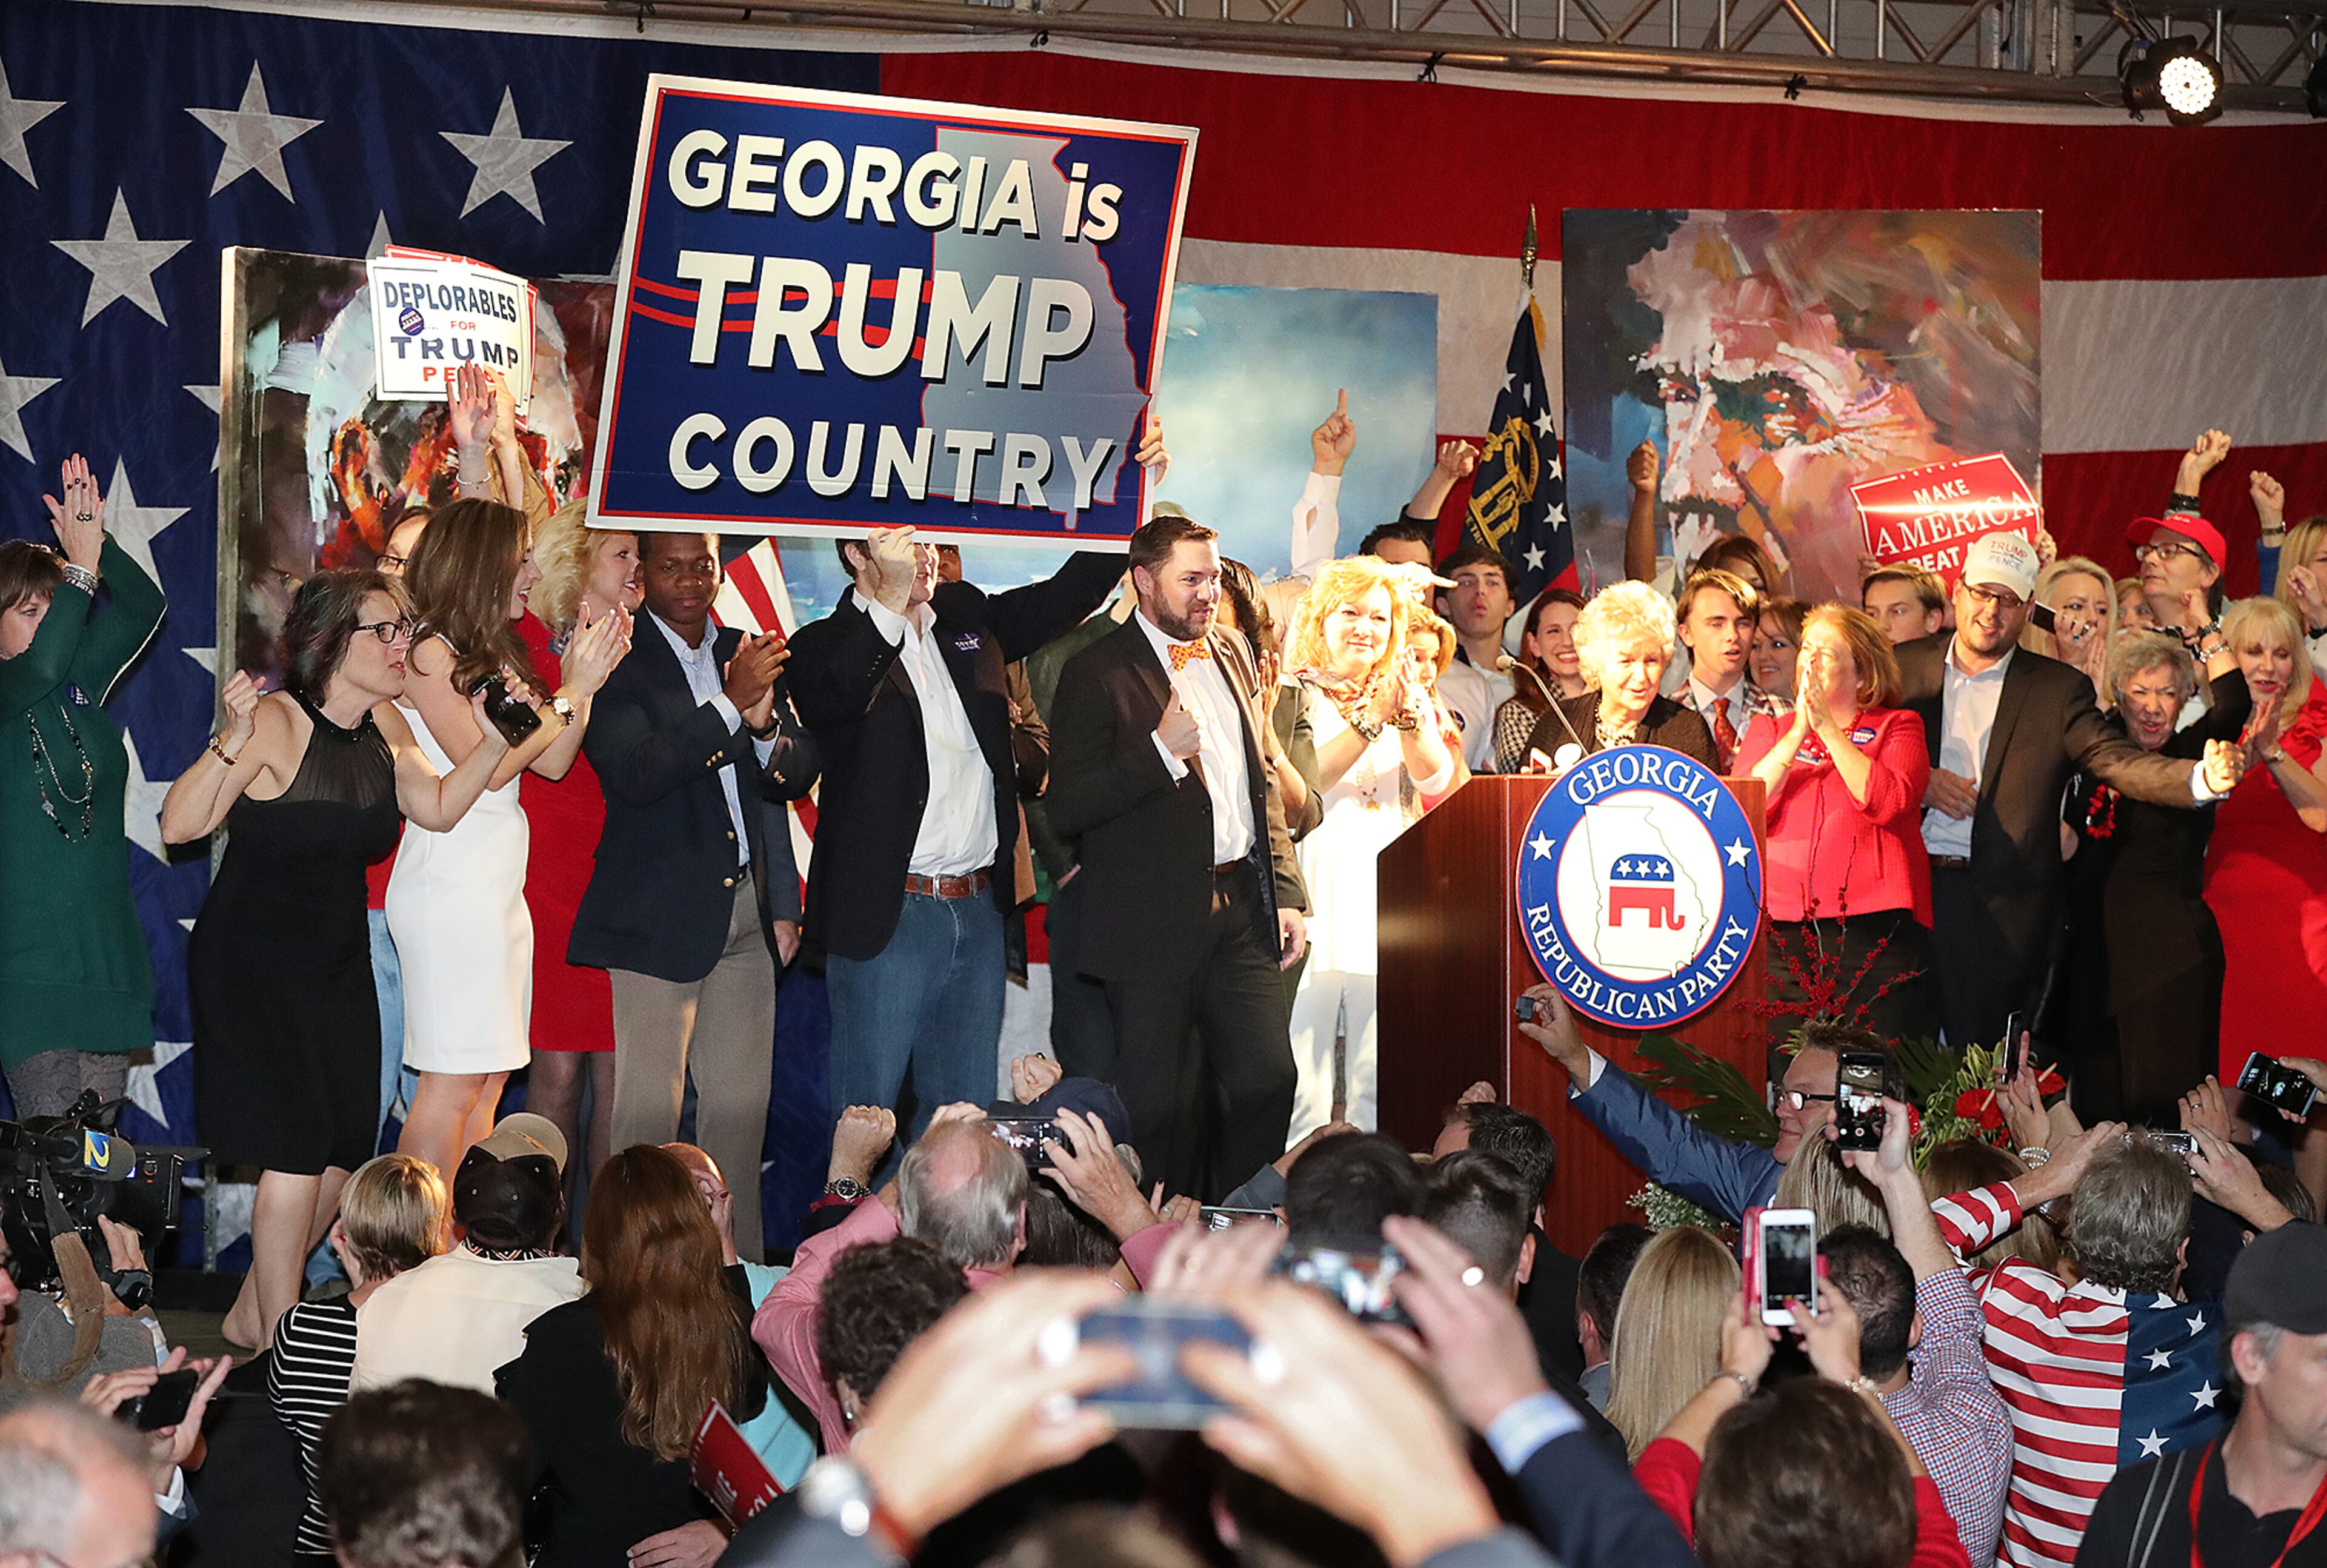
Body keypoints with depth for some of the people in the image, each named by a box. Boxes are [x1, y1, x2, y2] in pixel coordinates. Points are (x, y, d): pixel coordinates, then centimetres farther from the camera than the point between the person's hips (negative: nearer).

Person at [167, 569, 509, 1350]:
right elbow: (180, 824, -25)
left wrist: (494, 739, -2)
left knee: (345, 1157, 7)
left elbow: (438, 808, 11)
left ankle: (251, 1314, 27)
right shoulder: (276, 723, -20)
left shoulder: (384, 724, 2)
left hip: (340, 966, 7)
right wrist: (232, 741, -38)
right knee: (296, 1154, -14)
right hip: (251, 968, -7)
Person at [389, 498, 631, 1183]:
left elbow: (552, 762, 13)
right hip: (449, 886, -9)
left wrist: (584, 680, 5)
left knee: (487, 1080, 6)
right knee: (454, 1079, -10)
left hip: (498, 887, 9)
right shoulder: (429, 652, -8)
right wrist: (570, 694, -8)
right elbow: (487, 767, -13)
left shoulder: (491, 656, 17)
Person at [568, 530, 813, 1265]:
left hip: (746, 910, 6)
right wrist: (730, 705, -25)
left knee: (742, 1108, 8)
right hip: (660, 917, -6)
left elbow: (798, 775, 11)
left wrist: (765, 722, -11)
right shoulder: (618, 663, -6)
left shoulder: (747, 654, 13)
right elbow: (634, 775, -19)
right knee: (647, 1113, -5)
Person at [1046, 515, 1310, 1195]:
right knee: (1159, 1104, -2)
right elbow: (1067, 809, -12)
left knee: (1269, 1080, 0)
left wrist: (1286, 894, 15)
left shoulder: (1228, 658, 15)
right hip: (1153, 920, -5)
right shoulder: (1098, 673, -6)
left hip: (1242, 909, 6)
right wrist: (1159, 751, -21)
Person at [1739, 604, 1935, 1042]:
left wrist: (1828, 728, -8)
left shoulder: (1897, 727, 11)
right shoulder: (1769, 730, 18)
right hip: (1780, 931, 2)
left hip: (1873, 926, -2)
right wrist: (1798, 734, -6)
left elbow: (1889, 802, -9)